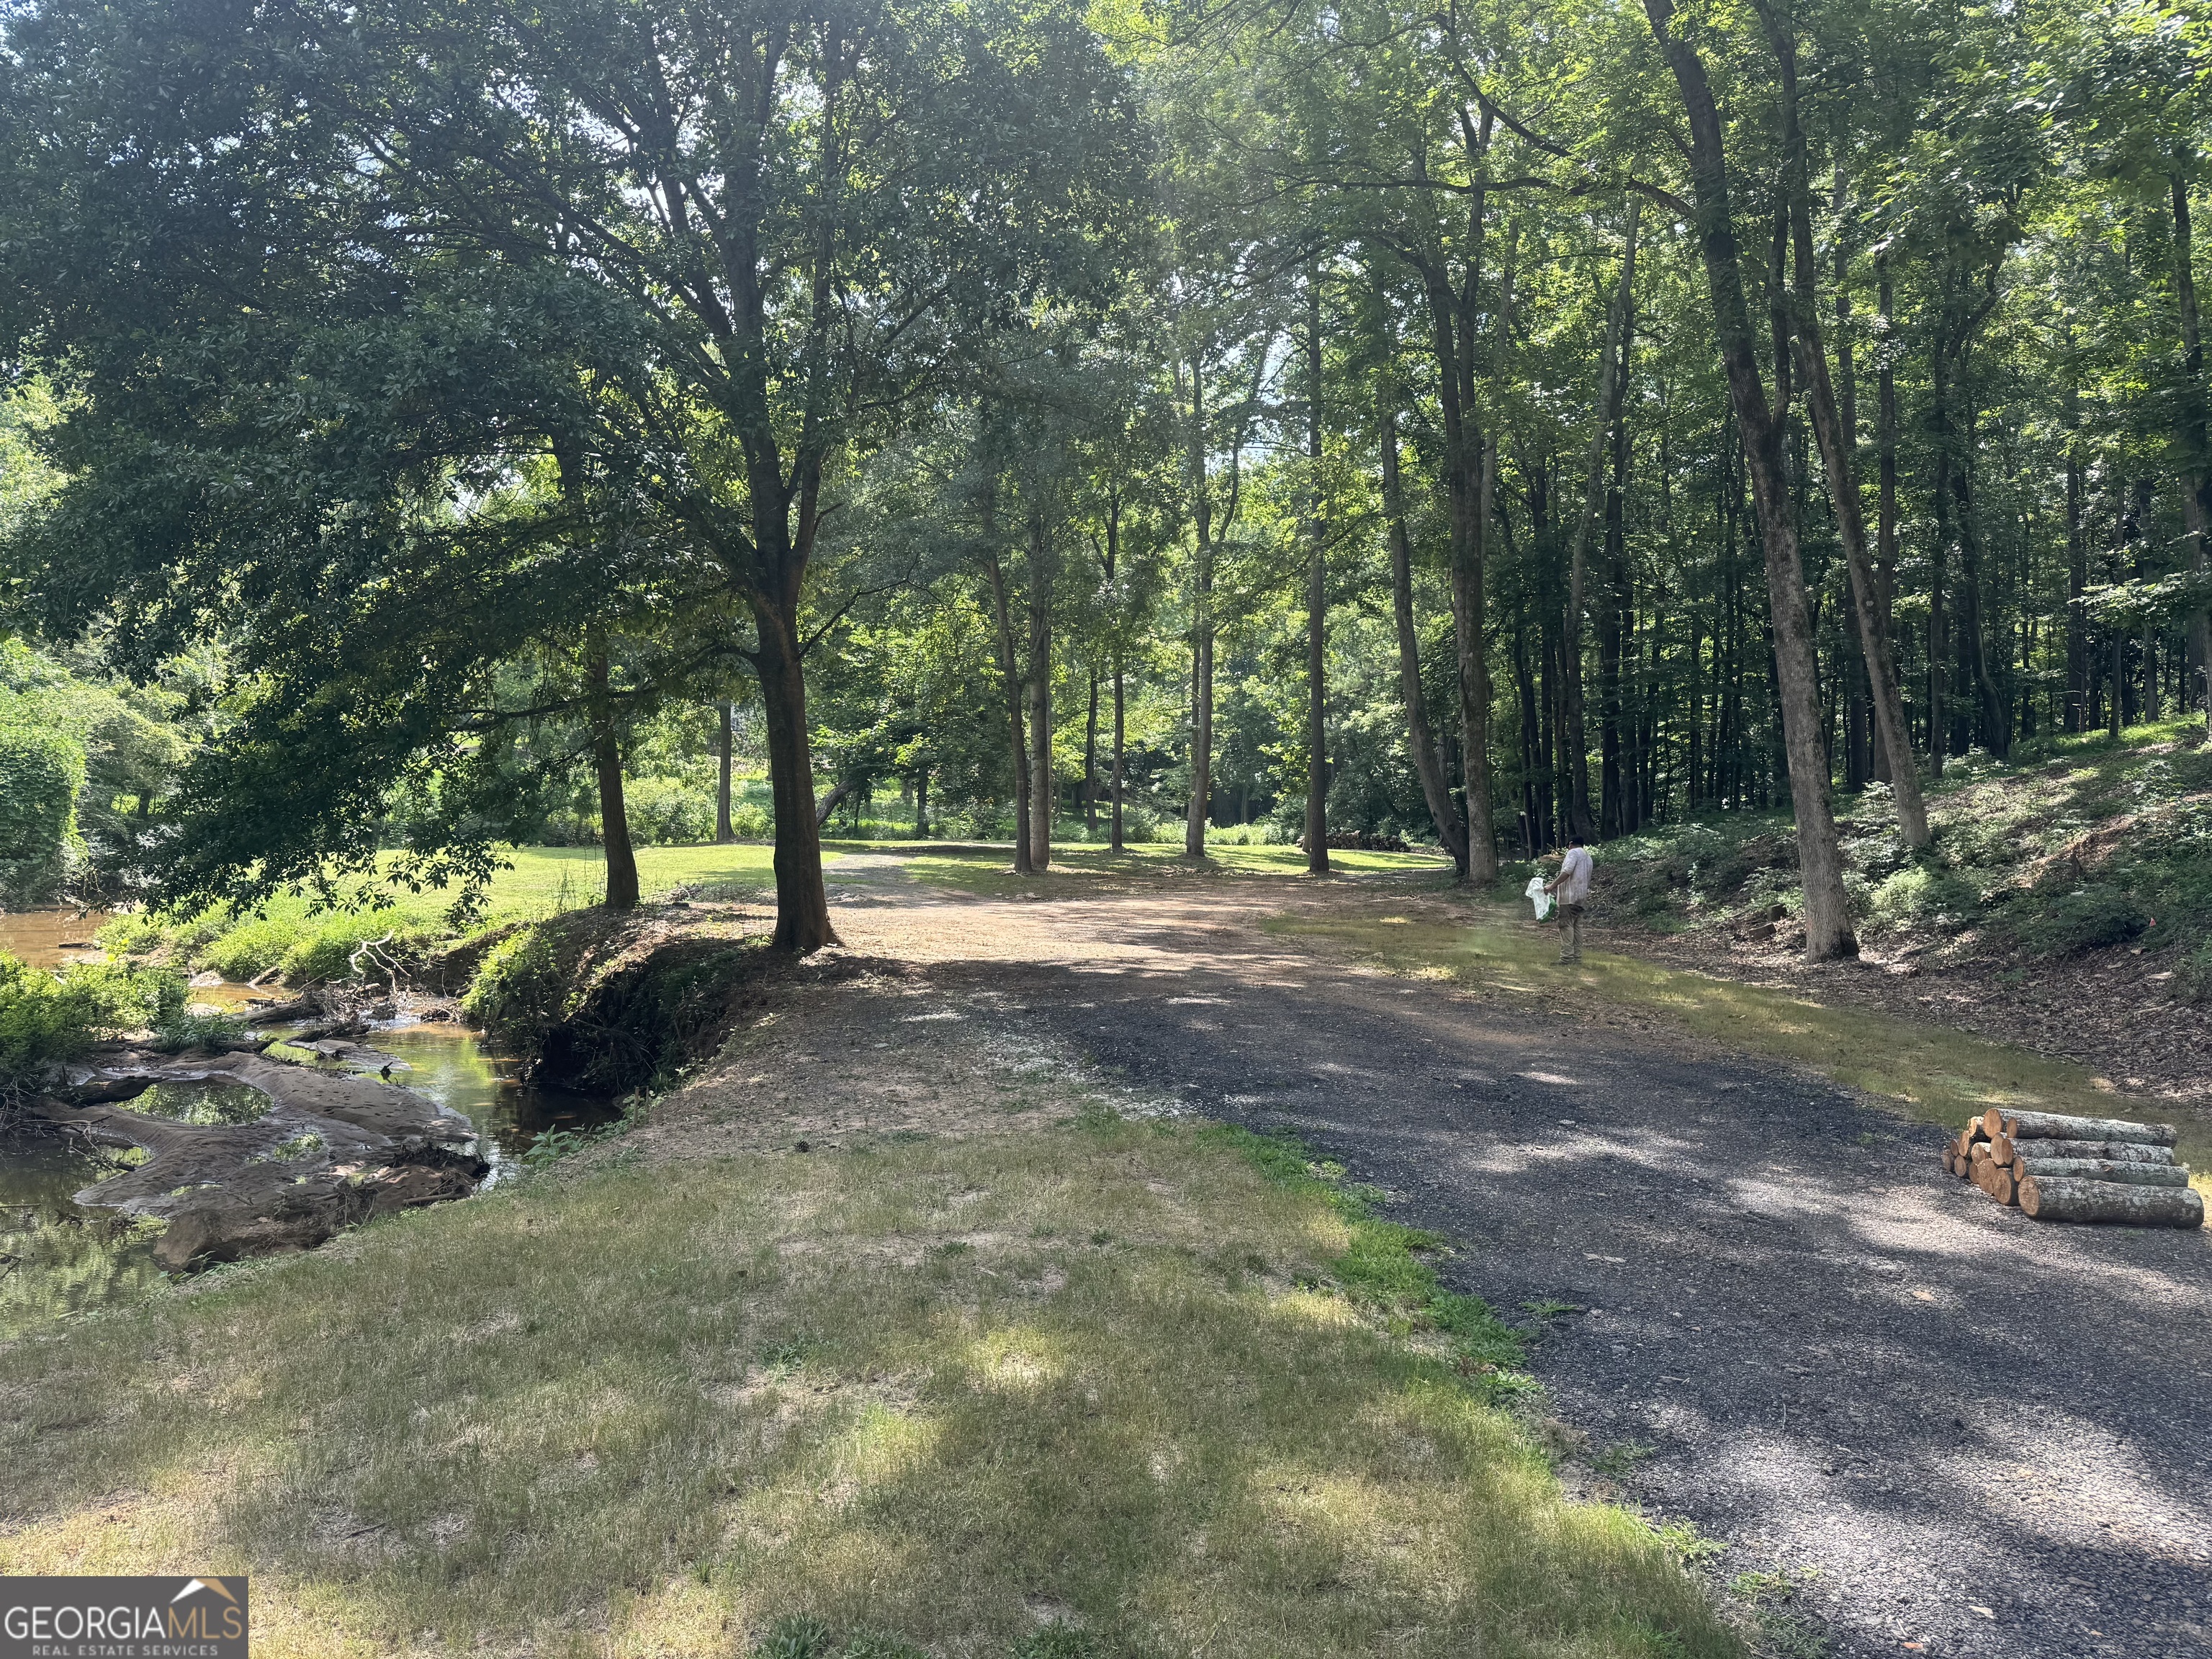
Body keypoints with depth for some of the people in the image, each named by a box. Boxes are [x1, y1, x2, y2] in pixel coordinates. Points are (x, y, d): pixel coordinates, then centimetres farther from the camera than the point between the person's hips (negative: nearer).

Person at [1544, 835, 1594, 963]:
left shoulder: (1573, 852, -3)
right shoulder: (1588, 858, 24)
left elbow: (1567, 872, -18)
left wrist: (1552, 886, -17)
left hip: (1570, 896, -9)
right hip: (1581, 897, 9)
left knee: (1566, 925, -11)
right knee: (1577, 927, 7)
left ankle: (1567, 957, -16)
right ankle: (1577, 957, 4)